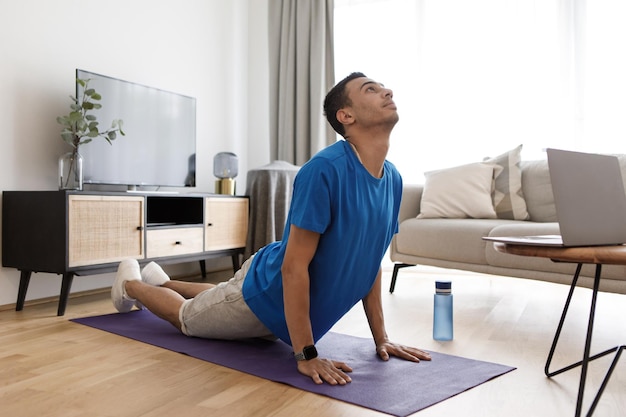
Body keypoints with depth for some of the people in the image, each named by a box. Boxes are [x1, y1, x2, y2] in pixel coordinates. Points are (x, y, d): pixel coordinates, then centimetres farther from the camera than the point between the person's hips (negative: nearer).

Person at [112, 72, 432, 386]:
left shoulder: (393, 180, -9)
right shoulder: (325, 169, -33)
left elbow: (369, 263, 0)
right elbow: (294, 267, -31)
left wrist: (381, 338, -1)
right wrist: (305, 355, -29)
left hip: (300, 303, 7)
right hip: (266, 296, -7)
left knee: (212, 300, 33)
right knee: (187, 317, 20)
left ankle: (159, 281, 57)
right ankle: (130, 284, 47)